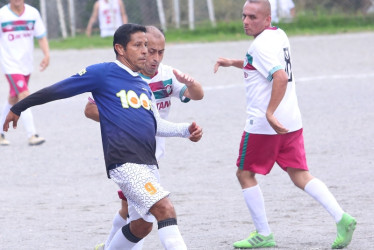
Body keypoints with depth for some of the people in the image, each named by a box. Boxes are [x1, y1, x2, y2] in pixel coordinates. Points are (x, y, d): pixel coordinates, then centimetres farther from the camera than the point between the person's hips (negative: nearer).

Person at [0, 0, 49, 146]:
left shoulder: (33, 13, 2)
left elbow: (41, 36, 6)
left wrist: (47, 54, -8)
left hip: (26, 63, 5)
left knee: (13, 100, 14)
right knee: (24, 96, -17)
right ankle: (32, 135, -19)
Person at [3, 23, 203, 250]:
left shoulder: (143, 85, 21)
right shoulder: (103, 73, -1)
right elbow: (56, 91, 5)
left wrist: (185, 130, 13)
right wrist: (18, 108, 11)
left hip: (148, 163, 8)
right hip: (124, 162, -8)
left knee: (142, 225, 13)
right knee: (165, 209, -21)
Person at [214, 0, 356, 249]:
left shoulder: (261, 45, -16)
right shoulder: (279, 35, 12)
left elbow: (281, 77, -30)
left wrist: (270, 114, -31)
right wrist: (233, 63, 25)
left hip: (264, 125, -8)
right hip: (291, 121, 8)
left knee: (245, 174, 7)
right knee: (300, 175, 5)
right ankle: (341, 218, -11)